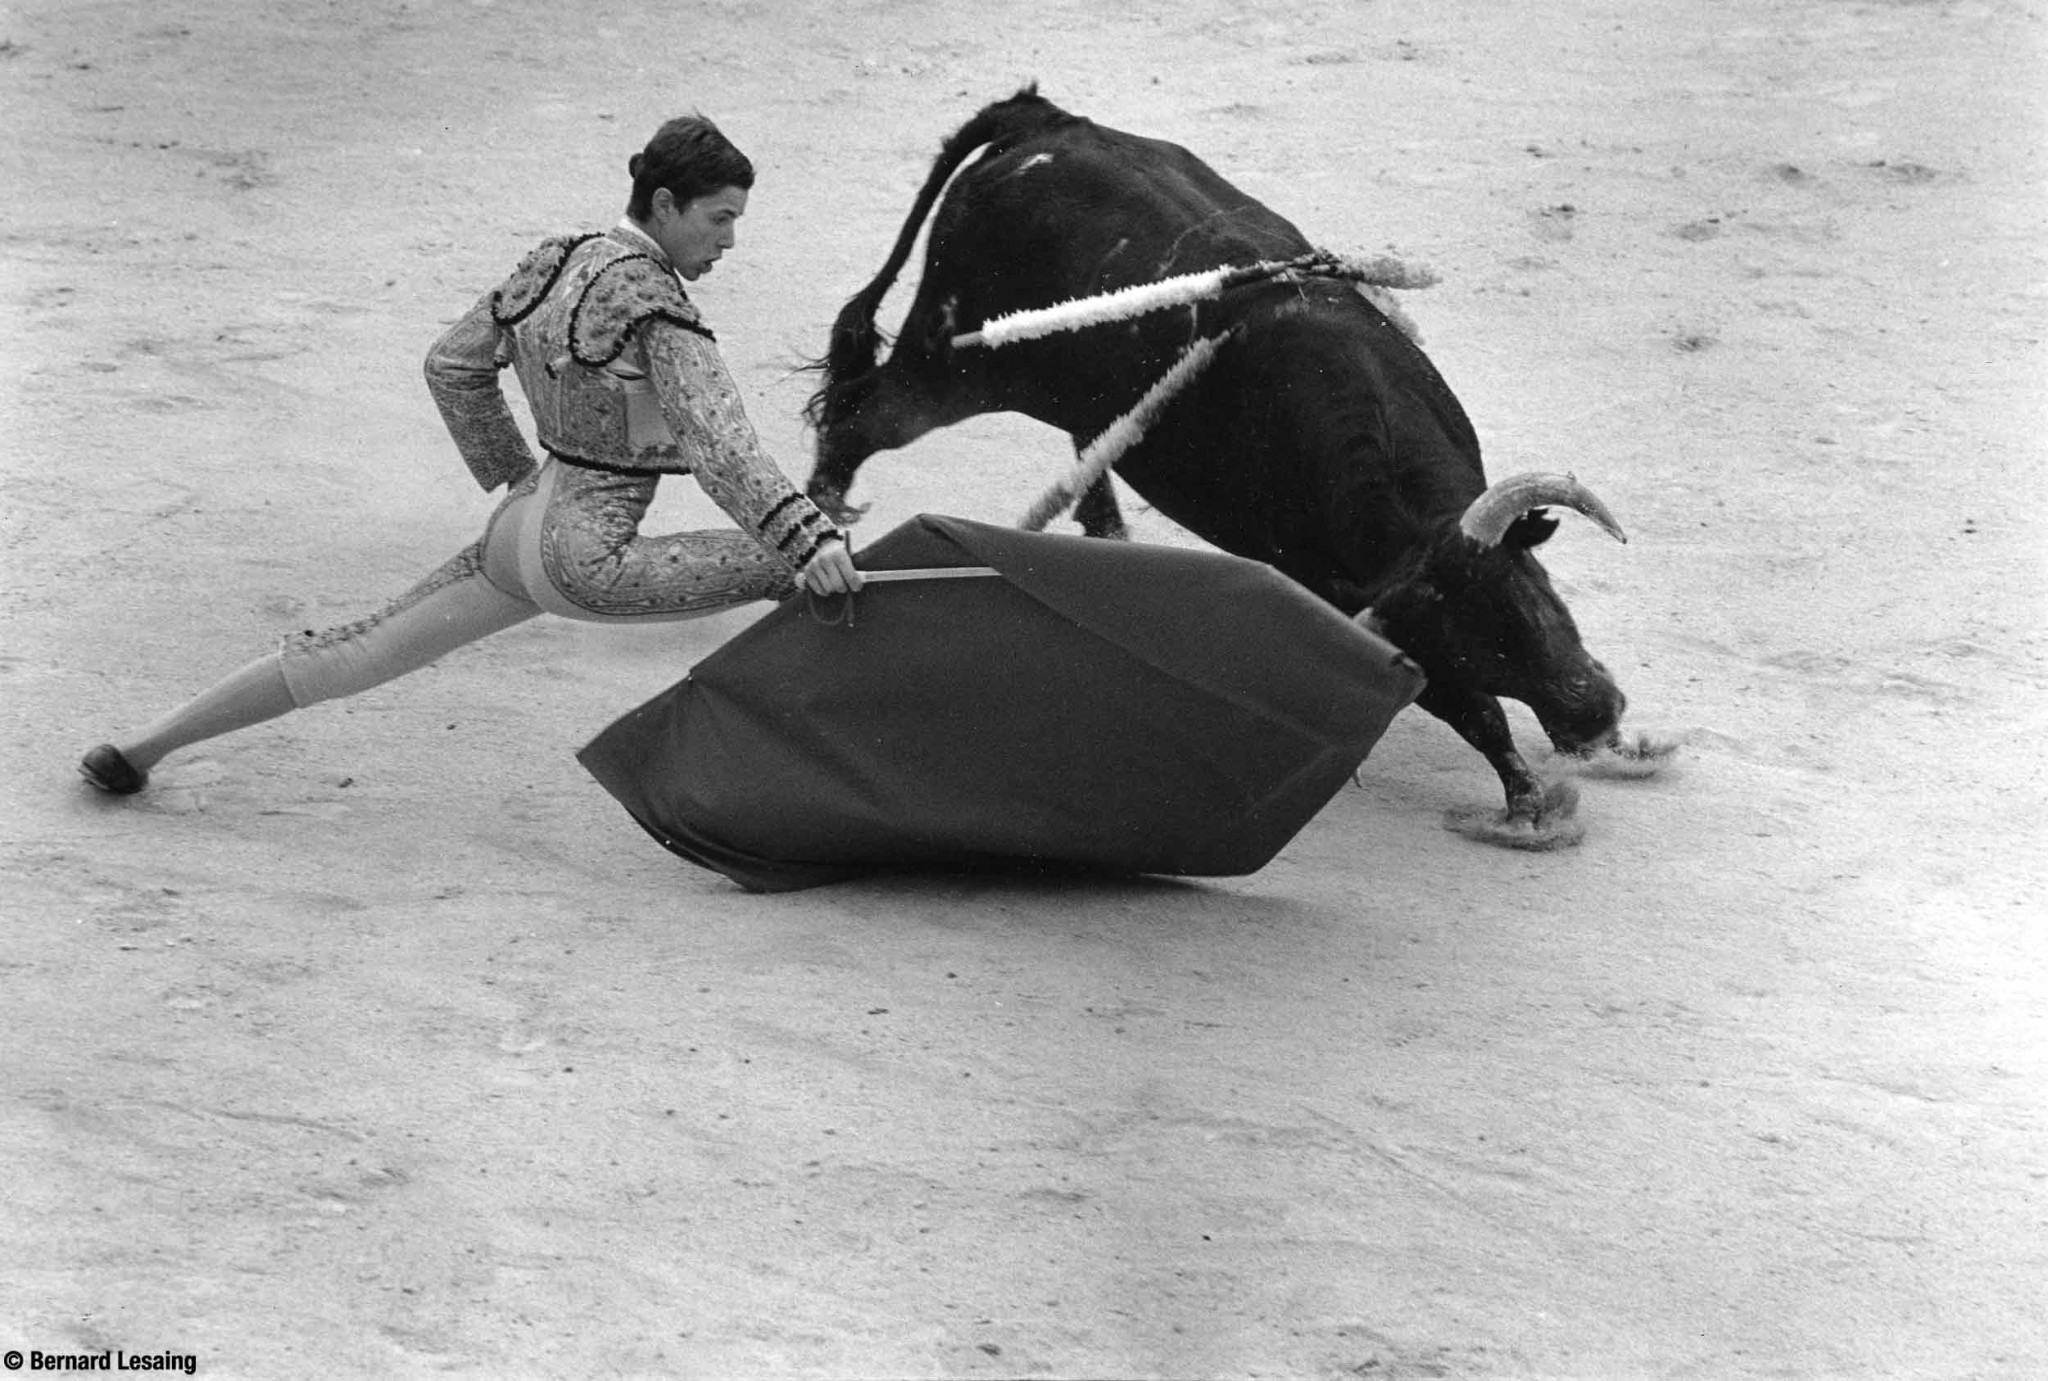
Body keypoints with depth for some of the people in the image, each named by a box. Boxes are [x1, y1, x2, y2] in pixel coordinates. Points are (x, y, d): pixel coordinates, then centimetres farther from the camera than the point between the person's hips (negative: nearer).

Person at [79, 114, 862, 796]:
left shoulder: (553, 265, 5)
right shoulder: (653, 305, -20)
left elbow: (452, 366, 16)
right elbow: (718, 446, -33)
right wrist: (810, 537, -42)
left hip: (517, 533, 8)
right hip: (585, 564, -8)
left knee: (355, 655, 18)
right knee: (797, 571, -13)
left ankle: (142, 747, 22)